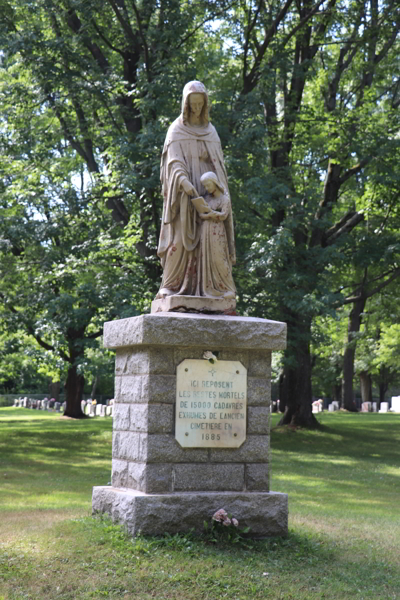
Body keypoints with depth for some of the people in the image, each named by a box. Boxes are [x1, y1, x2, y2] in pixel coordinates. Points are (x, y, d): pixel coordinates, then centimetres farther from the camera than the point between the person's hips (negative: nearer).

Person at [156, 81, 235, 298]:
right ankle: (169, 285, -11)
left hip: (209, 191, 5)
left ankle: (198, 286, -5)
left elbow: (219, 163, 17)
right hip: (186, 192, -4)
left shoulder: (210, 131, 17)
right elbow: (174, 160, -9)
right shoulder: (176, 130, 3)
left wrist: (222, 188, 4)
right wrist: (184, 182, -28)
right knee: (181, 237, -13)